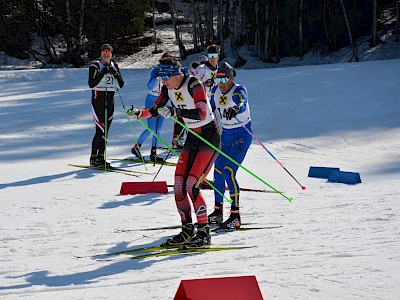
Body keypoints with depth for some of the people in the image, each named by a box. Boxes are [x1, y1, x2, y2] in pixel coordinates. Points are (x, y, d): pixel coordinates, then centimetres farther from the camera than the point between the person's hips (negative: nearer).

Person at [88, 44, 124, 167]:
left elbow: (121, 85, 6)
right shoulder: (95, 66, -3)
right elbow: (91, 84, -13)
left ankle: (101, 156, 10)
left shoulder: (114, 66, 12)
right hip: (98, 99, -5)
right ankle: (93, 158, -7)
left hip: (110, 99, 5)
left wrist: (115, 73, -9)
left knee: (106, 130, 5)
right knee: (100, 130, -12)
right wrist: (102, 73, -19)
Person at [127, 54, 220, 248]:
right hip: (192, 138, 8)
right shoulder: (168, 88, 0)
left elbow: (202, 114, -33)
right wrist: (139, 113, -10)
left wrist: (175, 112, -42)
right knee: (179, 185, 1)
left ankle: (204, 234, -10)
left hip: (210, 137, -8)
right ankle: (187, 230, 12)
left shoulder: (194, 84, -22)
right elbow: (155, 111, 10)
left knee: (192, 185, -16)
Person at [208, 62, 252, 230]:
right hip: (224, 135, 7)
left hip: (241, 136, -7)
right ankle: (218, 211, 21)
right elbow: (209, 109, 15)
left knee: (229, 172, -17)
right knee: (218, 172, 7)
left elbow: (241, 101, -43)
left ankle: (235, 216, -15)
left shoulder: (239, 90, -20)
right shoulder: (216, 91, -2)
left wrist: (235, 109, -63)